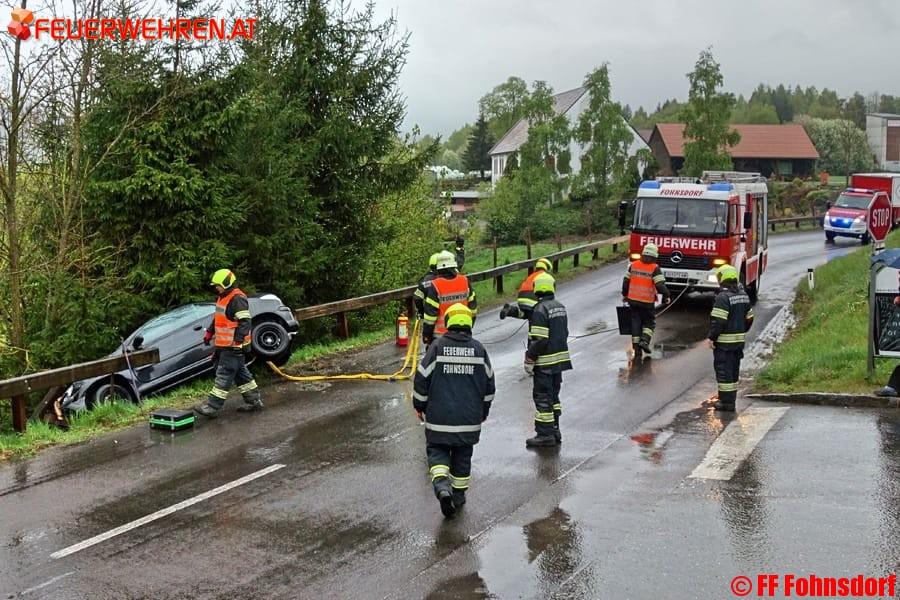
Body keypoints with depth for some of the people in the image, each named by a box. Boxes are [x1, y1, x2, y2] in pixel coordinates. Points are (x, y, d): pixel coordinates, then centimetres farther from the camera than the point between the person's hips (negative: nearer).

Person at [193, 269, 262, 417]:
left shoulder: (237, 299, -17)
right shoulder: (223, 297, 15)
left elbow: (245, 321, -24)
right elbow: (217, 318, 28)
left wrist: (239, 339, -29)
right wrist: (209, 332, 25)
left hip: (234, 345, -10)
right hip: (226, 344, 10)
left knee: (224, 374, -8)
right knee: (241, 373, 15)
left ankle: (212, 407, -8)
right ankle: (254, 401, 23)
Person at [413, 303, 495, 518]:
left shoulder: (437, 347, -8)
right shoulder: (479, 349, 0)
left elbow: (422, 378, -6)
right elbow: (489, 383, 8)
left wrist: (420, 406, 9)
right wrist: (483, 412, 21)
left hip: (439, 416, -2)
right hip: (470, 418, 2)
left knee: (436, 449, 11)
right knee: (463, 454, 17)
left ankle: (441, 484, -12)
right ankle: (459, 494, 25)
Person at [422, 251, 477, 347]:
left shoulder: (435, 286, -17)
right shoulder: (465, 282, -4)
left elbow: (430, 313, -14)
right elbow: (472, 306, 6)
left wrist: (426, 334, -4)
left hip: (440, 333, -4)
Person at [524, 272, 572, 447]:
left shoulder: (540, 310, -18)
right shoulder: (560, 307, 9)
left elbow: (538, 340, -21)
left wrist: (529, 361, -13)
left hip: (545, 362, -8)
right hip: (560, 359, 8)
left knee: (543, 397, -2)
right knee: (553, 395, 17)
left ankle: (545, 434, 1)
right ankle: (554, 431, 24)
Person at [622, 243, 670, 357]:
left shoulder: (633, 265, 3)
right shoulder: (655, 268, -12)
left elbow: (626, 281, 10)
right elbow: (660, 285, -15)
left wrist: (625, 295, 22)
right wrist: (666, 296, -1)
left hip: (633, 300, 4)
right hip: (647, 302, -4)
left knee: (635, 323, 10)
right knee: (650, 322, 15)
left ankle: (637, 350, 9)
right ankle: (645, 340, -7)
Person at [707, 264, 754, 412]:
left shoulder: (723, 297, -18)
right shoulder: (743, 295, 9)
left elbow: (718, 321, -22)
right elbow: (749, 318, 15)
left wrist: (711, 337, -15)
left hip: (724, 341, -8)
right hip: (739, 340, 8)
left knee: (724, 370, -2)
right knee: (734, 370, 16)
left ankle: (726, 402, 0)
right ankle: (731, 399, 24)